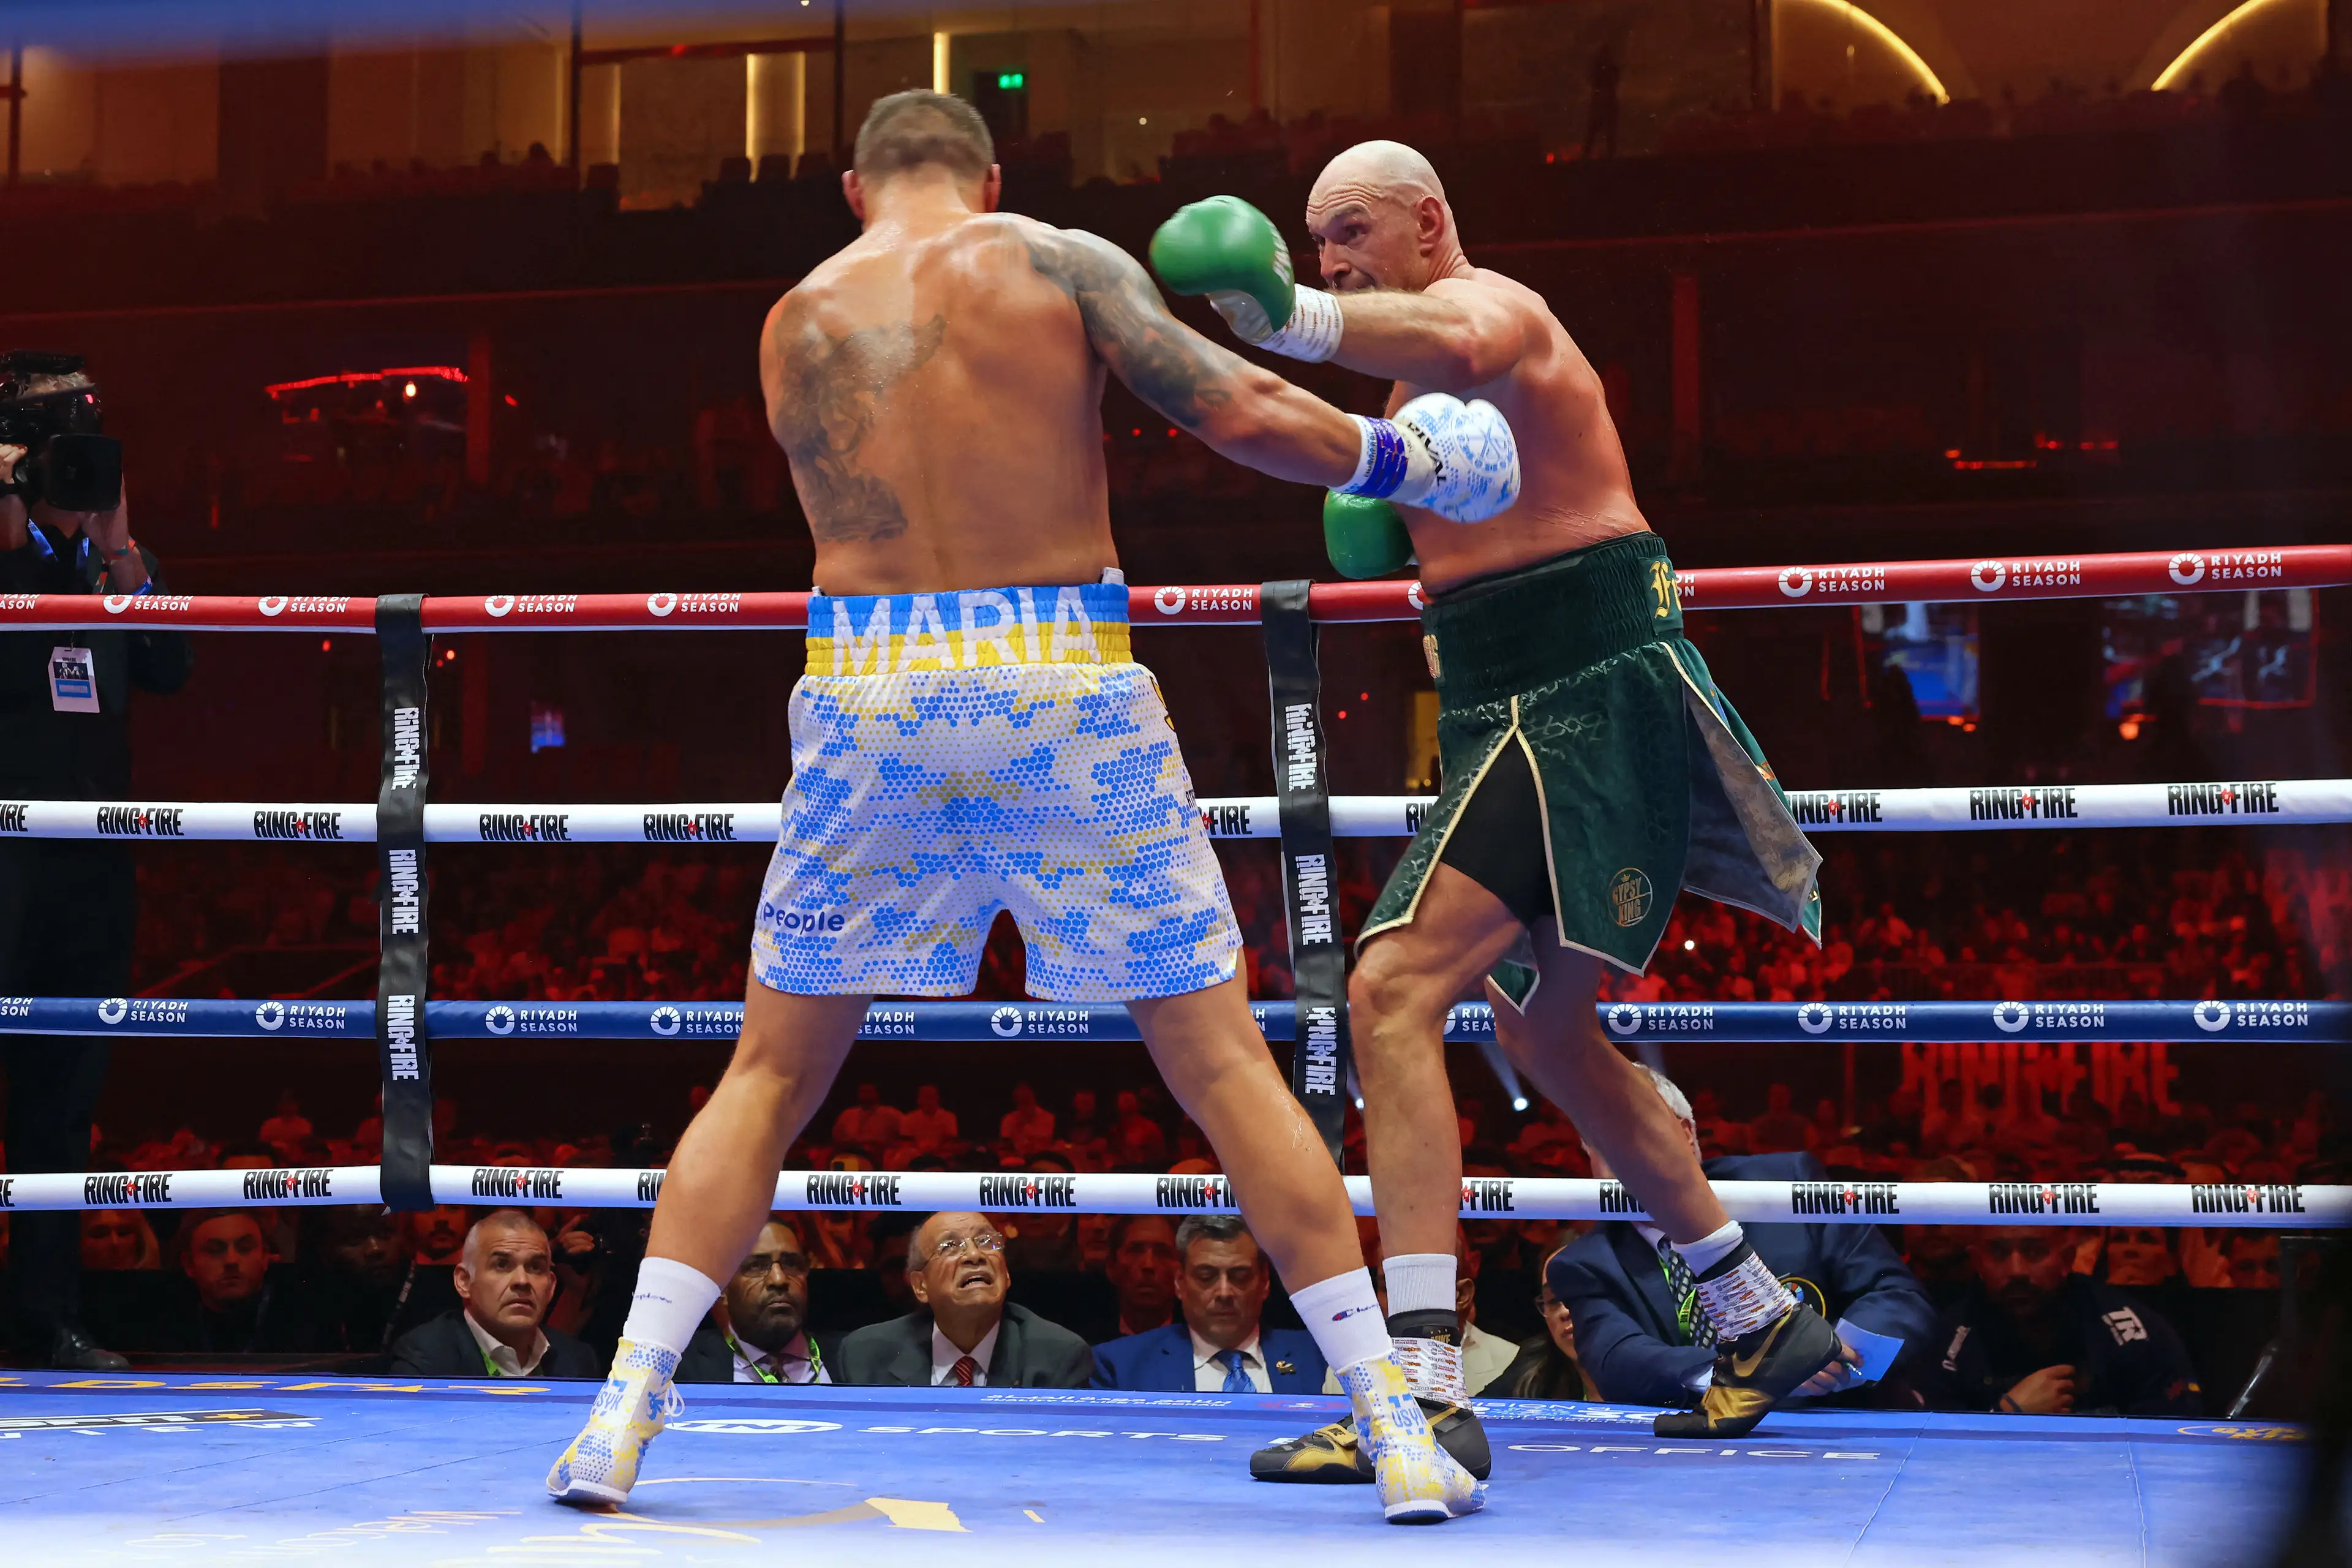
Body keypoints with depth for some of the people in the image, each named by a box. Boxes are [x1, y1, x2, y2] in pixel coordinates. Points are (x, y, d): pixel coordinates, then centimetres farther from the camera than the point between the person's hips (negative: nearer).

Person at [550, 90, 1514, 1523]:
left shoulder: (796, 327, 12)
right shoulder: (1056, 262, 4)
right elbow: (1245, 417, -4)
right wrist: (1407, 458, 13)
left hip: (870, 703, 2)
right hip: (1067, 699, -2)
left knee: (772, 1073, 16)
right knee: (1228, 1069, 7)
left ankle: (622, 1420, 8)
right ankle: (1400, 1433, 6)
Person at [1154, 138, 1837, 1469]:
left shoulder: (1487, 306, -12)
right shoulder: (1431, 366, 21)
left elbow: (1458, 347, -39)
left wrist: (1288, 314, -48)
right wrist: (1397, 520, 15)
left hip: (1582, 699, -11)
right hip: (1518, 706, 11)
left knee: (1394, 991, -22)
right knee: (1542, 1027, 23)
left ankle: (1424, 1387, -29)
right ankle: (1765, 1322, 36)